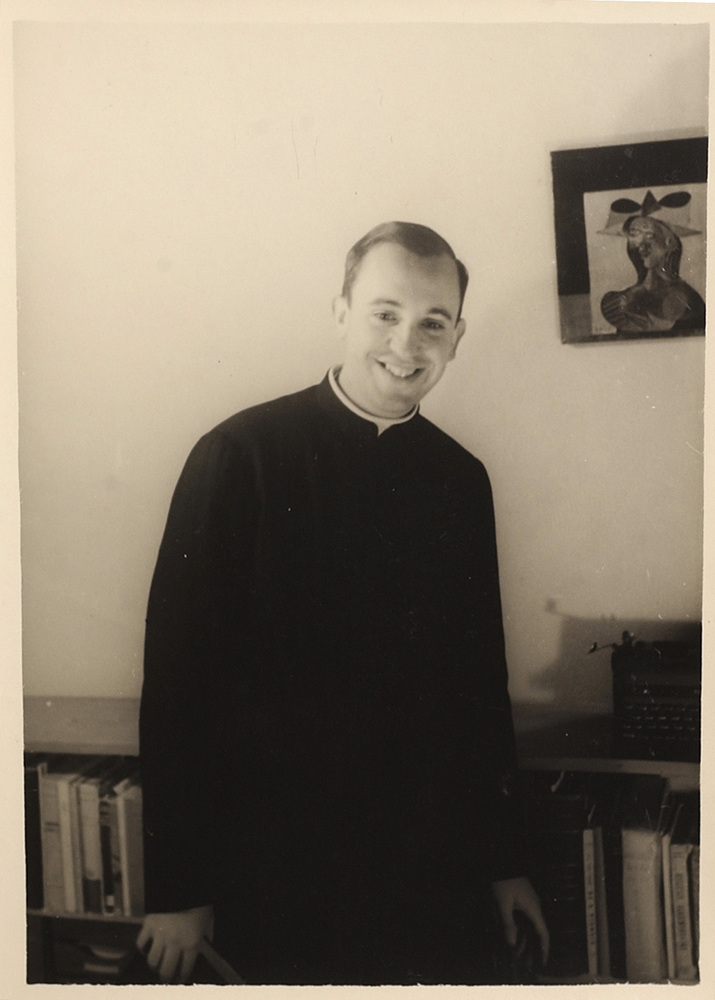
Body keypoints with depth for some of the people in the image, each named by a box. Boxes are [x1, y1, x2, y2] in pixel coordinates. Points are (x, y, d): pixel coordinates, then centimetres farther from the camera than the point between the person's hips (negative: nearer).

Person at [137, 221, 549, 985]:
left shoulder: (461, 480, 4)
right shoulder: (240, 456, -11)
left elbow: (481, 677, 10)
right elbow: (177, 672, -10)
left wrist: (506, 859, 13)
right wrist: (177, 889, -9)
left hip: (439, 869, 4)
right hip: (280, 875, -4)